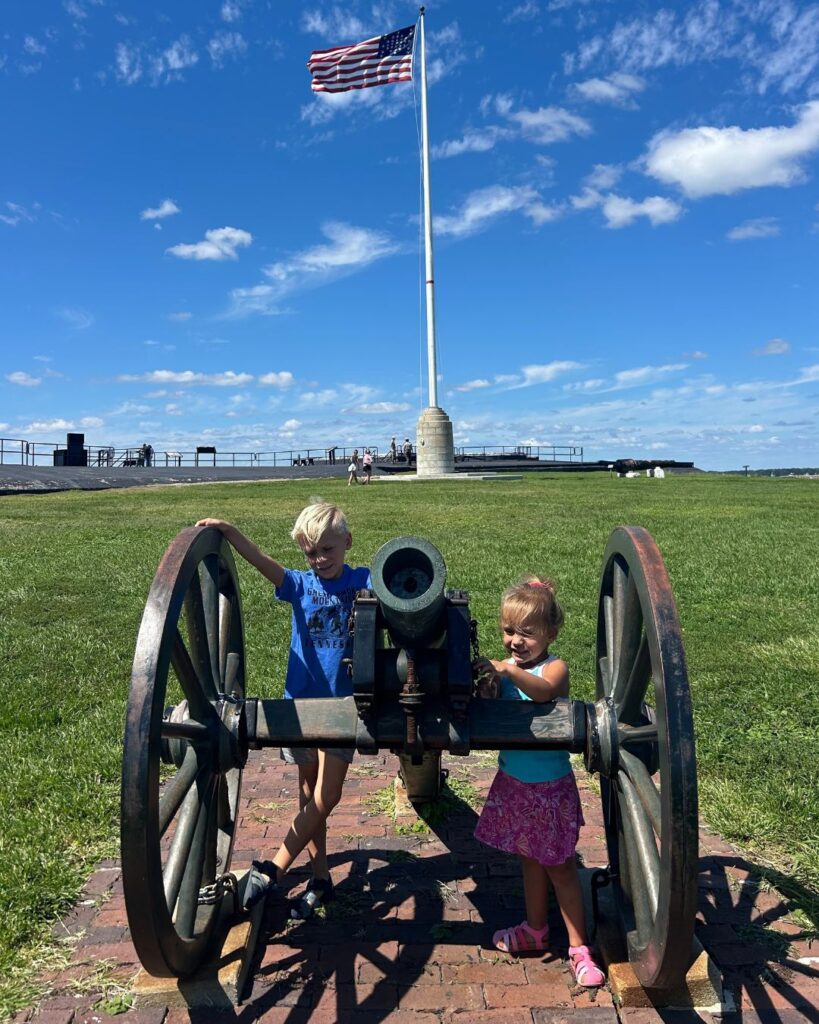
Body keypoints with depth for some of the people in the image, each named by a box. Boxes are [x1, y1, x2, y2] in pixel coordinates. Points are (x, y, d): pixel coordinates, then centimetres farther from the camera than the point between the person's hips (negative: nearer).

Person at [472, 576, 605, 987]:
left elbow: (542, 691, -43)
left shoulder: (555, 667, -19)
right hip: (513, 783, 5)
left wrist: (507, 671, -57)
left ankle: (579, 947, 25)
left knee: (559, 865, 9)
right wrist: (486, 690, -30)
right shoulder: (504, 668, -4)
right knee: (530, 860, 22)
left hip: (550, 787, -5)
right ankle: (535, 930, 41)